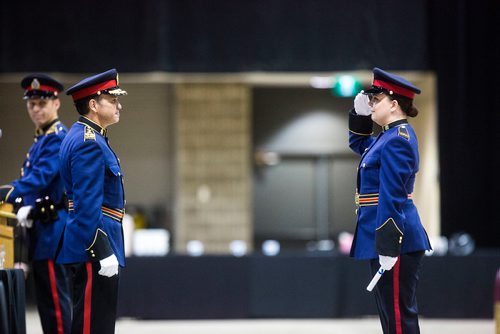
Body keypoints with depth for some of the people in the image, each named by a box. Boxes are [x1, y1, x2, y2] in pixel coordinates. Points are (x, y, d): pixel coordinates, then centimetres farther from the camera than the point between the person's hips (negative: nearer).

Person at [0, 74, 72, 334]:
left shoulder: (58, 138, -12)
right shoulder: (41, 139, 19)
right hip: (40, 229, 10)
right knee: (45, 299, 12)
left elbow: (42, 176, -23)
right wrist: (26, 207, 0)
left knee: (54, 299, -8)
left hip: (51, 230, -10)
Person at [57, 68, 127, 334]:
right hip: (93, 247, -11)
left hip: (86, 252, 11)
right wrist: (103, 252, -23)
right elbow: (87, 206, -22)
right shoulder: (90, 143, -16)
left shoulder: (82, 137, 17)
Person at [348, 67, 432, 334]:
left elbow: (392, 197, -22)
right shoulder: (390, 134, 14)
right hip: (383, 234, 10)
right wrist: (360, 113, 17)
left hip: (396, 239, -10)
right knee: (390, 311, 14)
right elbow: (358, 144, 35)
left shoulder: (397, 140, -17)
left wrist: (387, 247, -25)